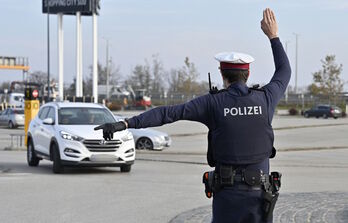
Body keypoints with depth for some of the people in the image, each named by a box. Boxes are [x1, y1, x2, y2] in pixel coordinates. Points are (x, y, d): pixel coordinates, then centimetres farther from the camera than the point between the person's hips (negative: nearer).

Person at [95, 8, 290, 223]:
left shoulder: (213, 102, -6)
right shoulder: (264, 99, 1)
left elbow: (169, 113, -14)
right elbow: (284, 72, 22)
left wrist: (126, 123, -19)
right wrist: (274, 36, 33)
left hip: (227, 192, -2)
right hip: (258, 193, 2)